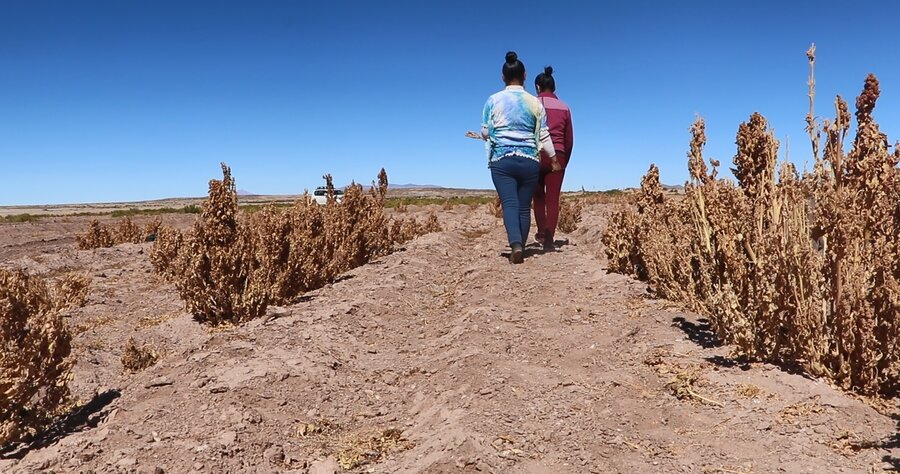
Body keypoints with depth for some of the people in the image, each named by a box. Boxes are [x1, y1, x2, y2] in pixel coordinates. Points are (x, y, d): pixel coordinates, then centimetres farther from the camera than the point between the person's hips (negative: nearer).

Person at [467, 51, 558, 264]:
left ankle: (516, 245, -27)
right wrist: (553, 158, 20)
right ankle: (520, 247, 13)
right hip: (529, 160, 1)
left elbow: (485, 132, 6)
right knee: (524, 206, 8)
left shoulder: (494, 100, 3)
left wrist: (480, 136, 29)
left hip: (502, 159, -1)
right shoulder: (535, 102, 5)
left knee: (509, 204, -7)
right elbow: (543, 135, 8)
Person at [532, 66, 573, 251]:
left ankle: (542, 233, 25)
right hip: (558, 156, 1)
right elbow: (569, 139, 9)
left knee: (539, 196, 17)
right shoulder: (564, 107, 8)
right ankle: (549, 239, -5)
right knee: (553, 199, 1)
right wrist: (564, 161, 19)